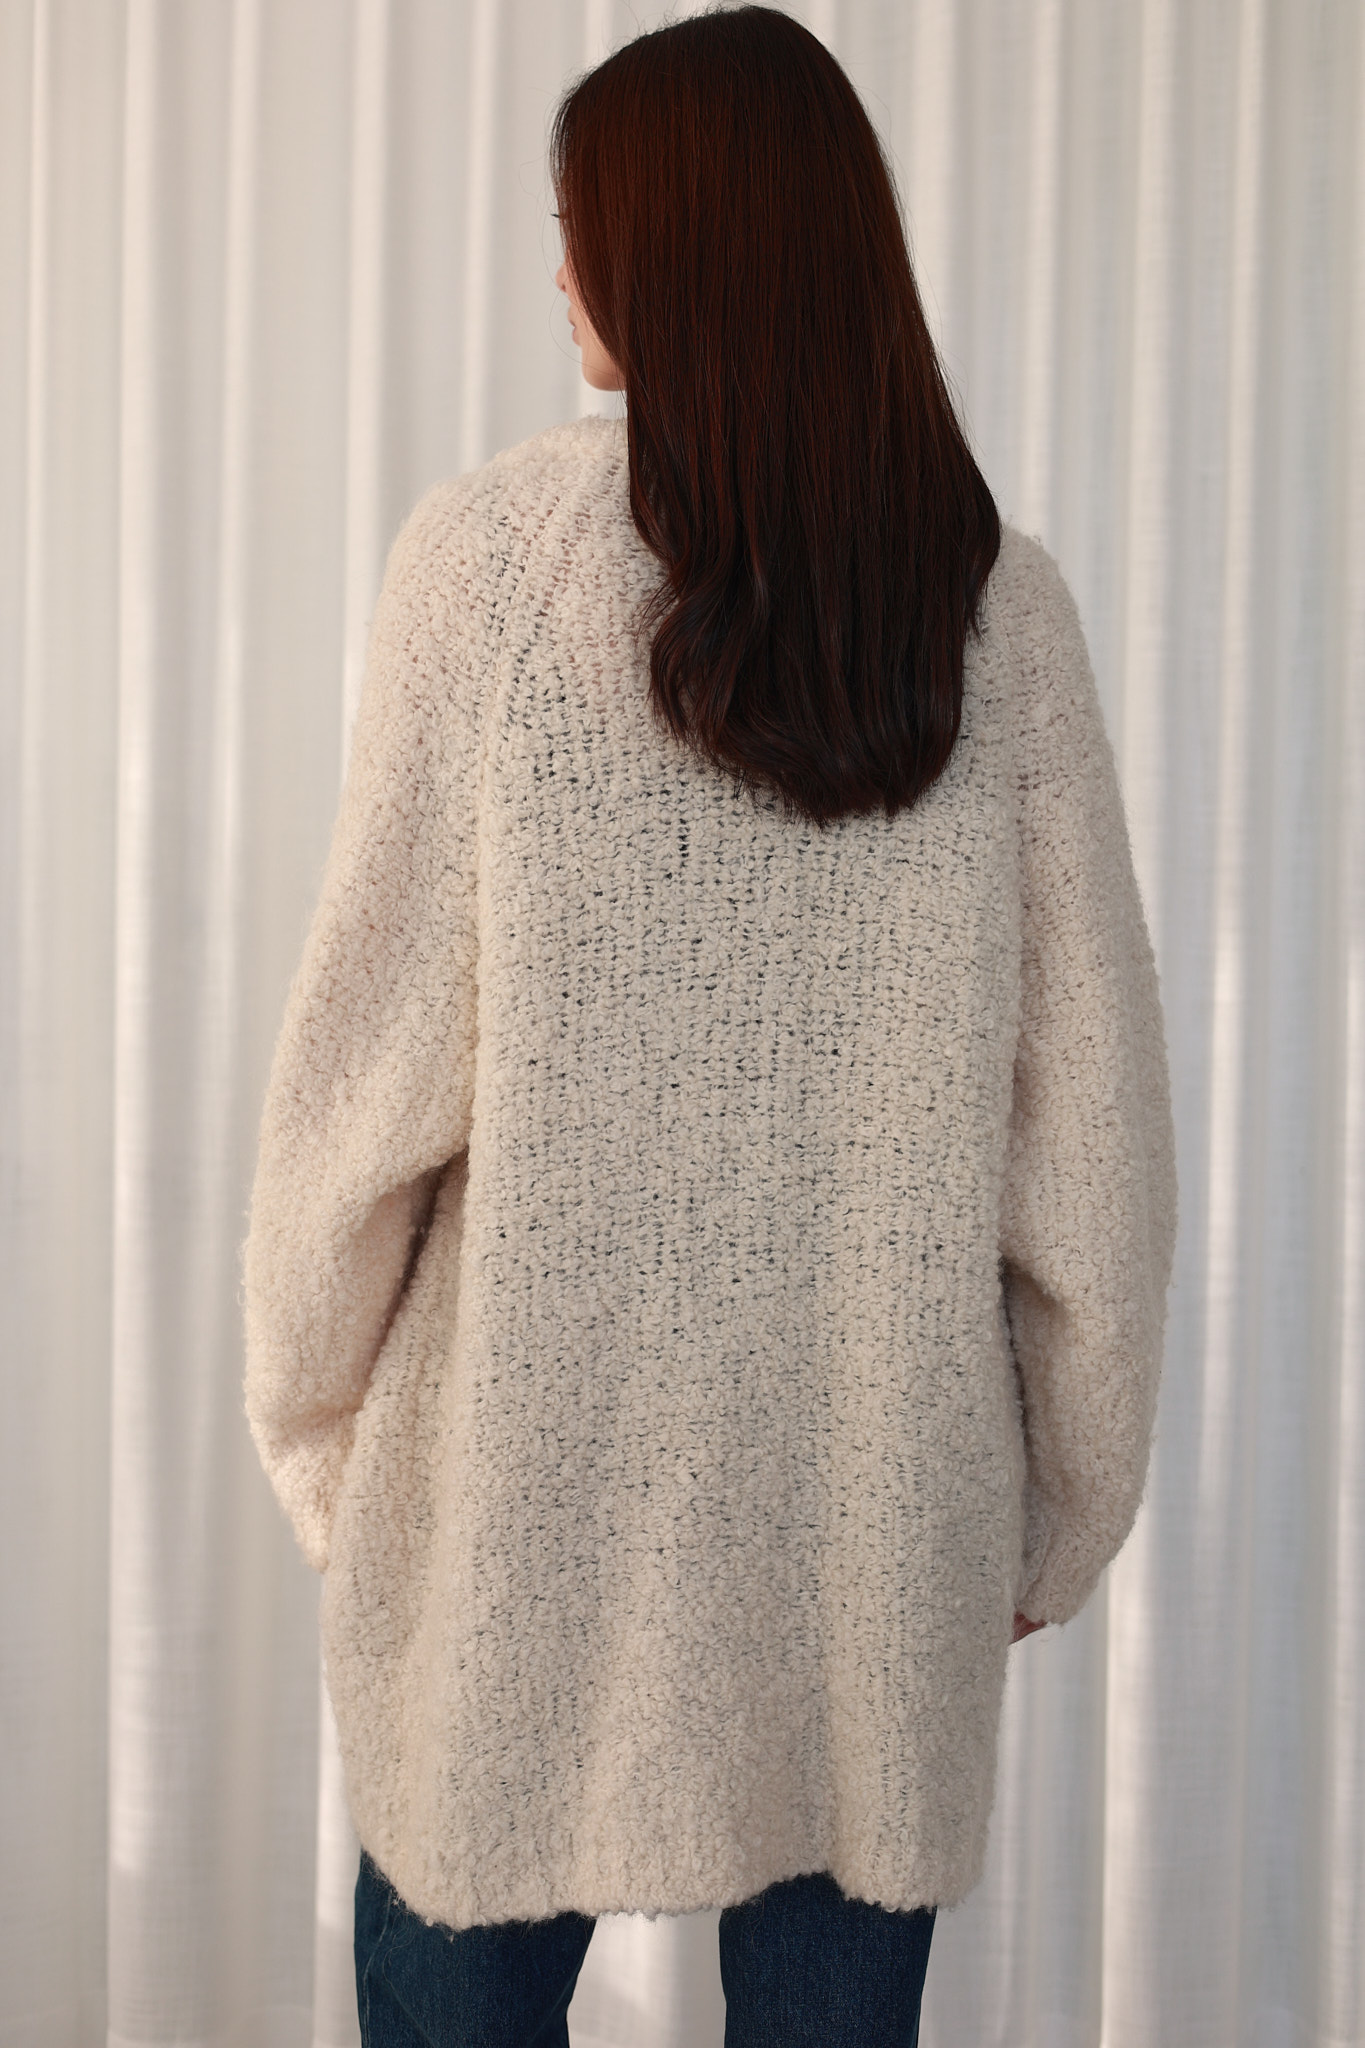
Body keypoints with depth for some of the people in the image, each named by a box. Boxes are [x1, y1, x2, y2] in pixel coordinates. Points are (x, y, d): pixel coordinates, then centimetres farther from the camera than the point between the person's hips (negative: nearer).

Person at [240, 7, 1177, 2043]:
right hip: (881, 1494, 3)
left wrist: (314, 1417, 6)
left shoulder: (495, 548, -10)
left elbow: (375, 1050, -8)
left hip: (538, 1476, -2)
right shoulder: (1002, 605, -2)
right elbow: (1092, 1111, -1)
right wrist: (1065, 1494, 11)